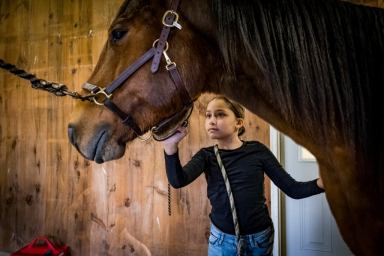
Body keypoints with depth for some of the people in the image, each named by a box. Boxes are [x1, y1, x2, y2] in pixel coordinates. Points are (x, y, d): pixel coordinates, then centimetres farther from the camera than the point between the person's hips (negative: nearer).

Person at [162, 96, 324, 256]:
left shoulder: (257, 150, -8)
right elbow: (178, 181, -23)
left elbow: (293, 188, -9)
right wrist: (171, 145, -40)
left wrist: (323, 182, -27)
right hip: (222, 239, 1)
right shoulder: (207, 156, -5)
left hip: (259, 237, 0)